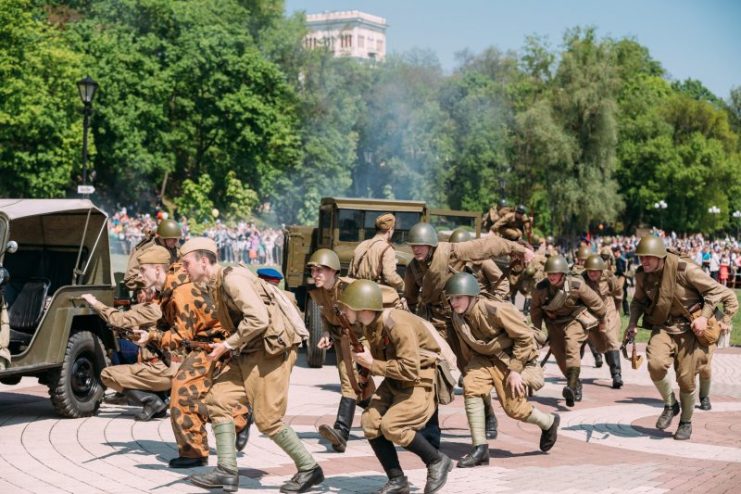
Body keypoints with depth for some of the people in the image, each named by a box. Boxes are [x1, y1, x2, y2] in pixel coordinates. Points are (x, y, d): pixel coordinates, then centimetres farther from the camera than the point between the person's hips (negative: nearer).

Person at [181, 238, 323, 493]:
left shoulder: (231, 278, -16)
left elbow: (258, 319, -25)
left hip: (271, 352, -10)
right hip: (249, 354, 10)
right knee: (218, 398, 0)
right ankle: (227, 471, 1)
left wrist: (227, 345, -17)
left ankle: (309, 469, 10)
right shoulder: (216, 286, 14)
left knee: (268, 419, -6)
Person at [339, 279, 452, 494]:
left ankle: (437, 461, 0)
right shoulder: (369, 325, 1)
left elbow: (410, 370, -31)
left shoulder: (397, 325, -27)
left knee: (391, 425, -22)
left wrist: (372, 364, -23)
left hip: (421, 382, -9)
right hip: (395, 381, 9)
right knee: (370, 420, -6)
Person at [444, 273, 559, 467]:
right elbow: (467, 347, 9)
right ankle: (480, 448, -16)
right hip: (485, 357, 6)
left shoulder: (495, 310, -30)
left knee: (513, 407, -6)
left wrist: (515, 370, -21)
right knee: (471, 386, -21)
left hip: (512, 357, -6)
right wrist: (473, 368, 12)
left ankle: (549, 422, 29)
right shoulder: (458, 318, -9)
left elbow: (525, 337, -22)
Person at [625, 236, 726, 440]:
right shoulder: (642, 275, -2)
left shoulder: (684, 270, -19)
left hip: (688, 327, -3)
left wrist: (704, 316, -18)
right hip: (662, 327, 3)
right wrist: (632, 322, 1)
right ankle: (670, 405, 5)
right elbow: (638, 301, 17)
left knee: (686, 378, -1)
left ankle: (686, 422, 24)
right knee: (656, 364, -23)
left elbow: (715, 290, -11)